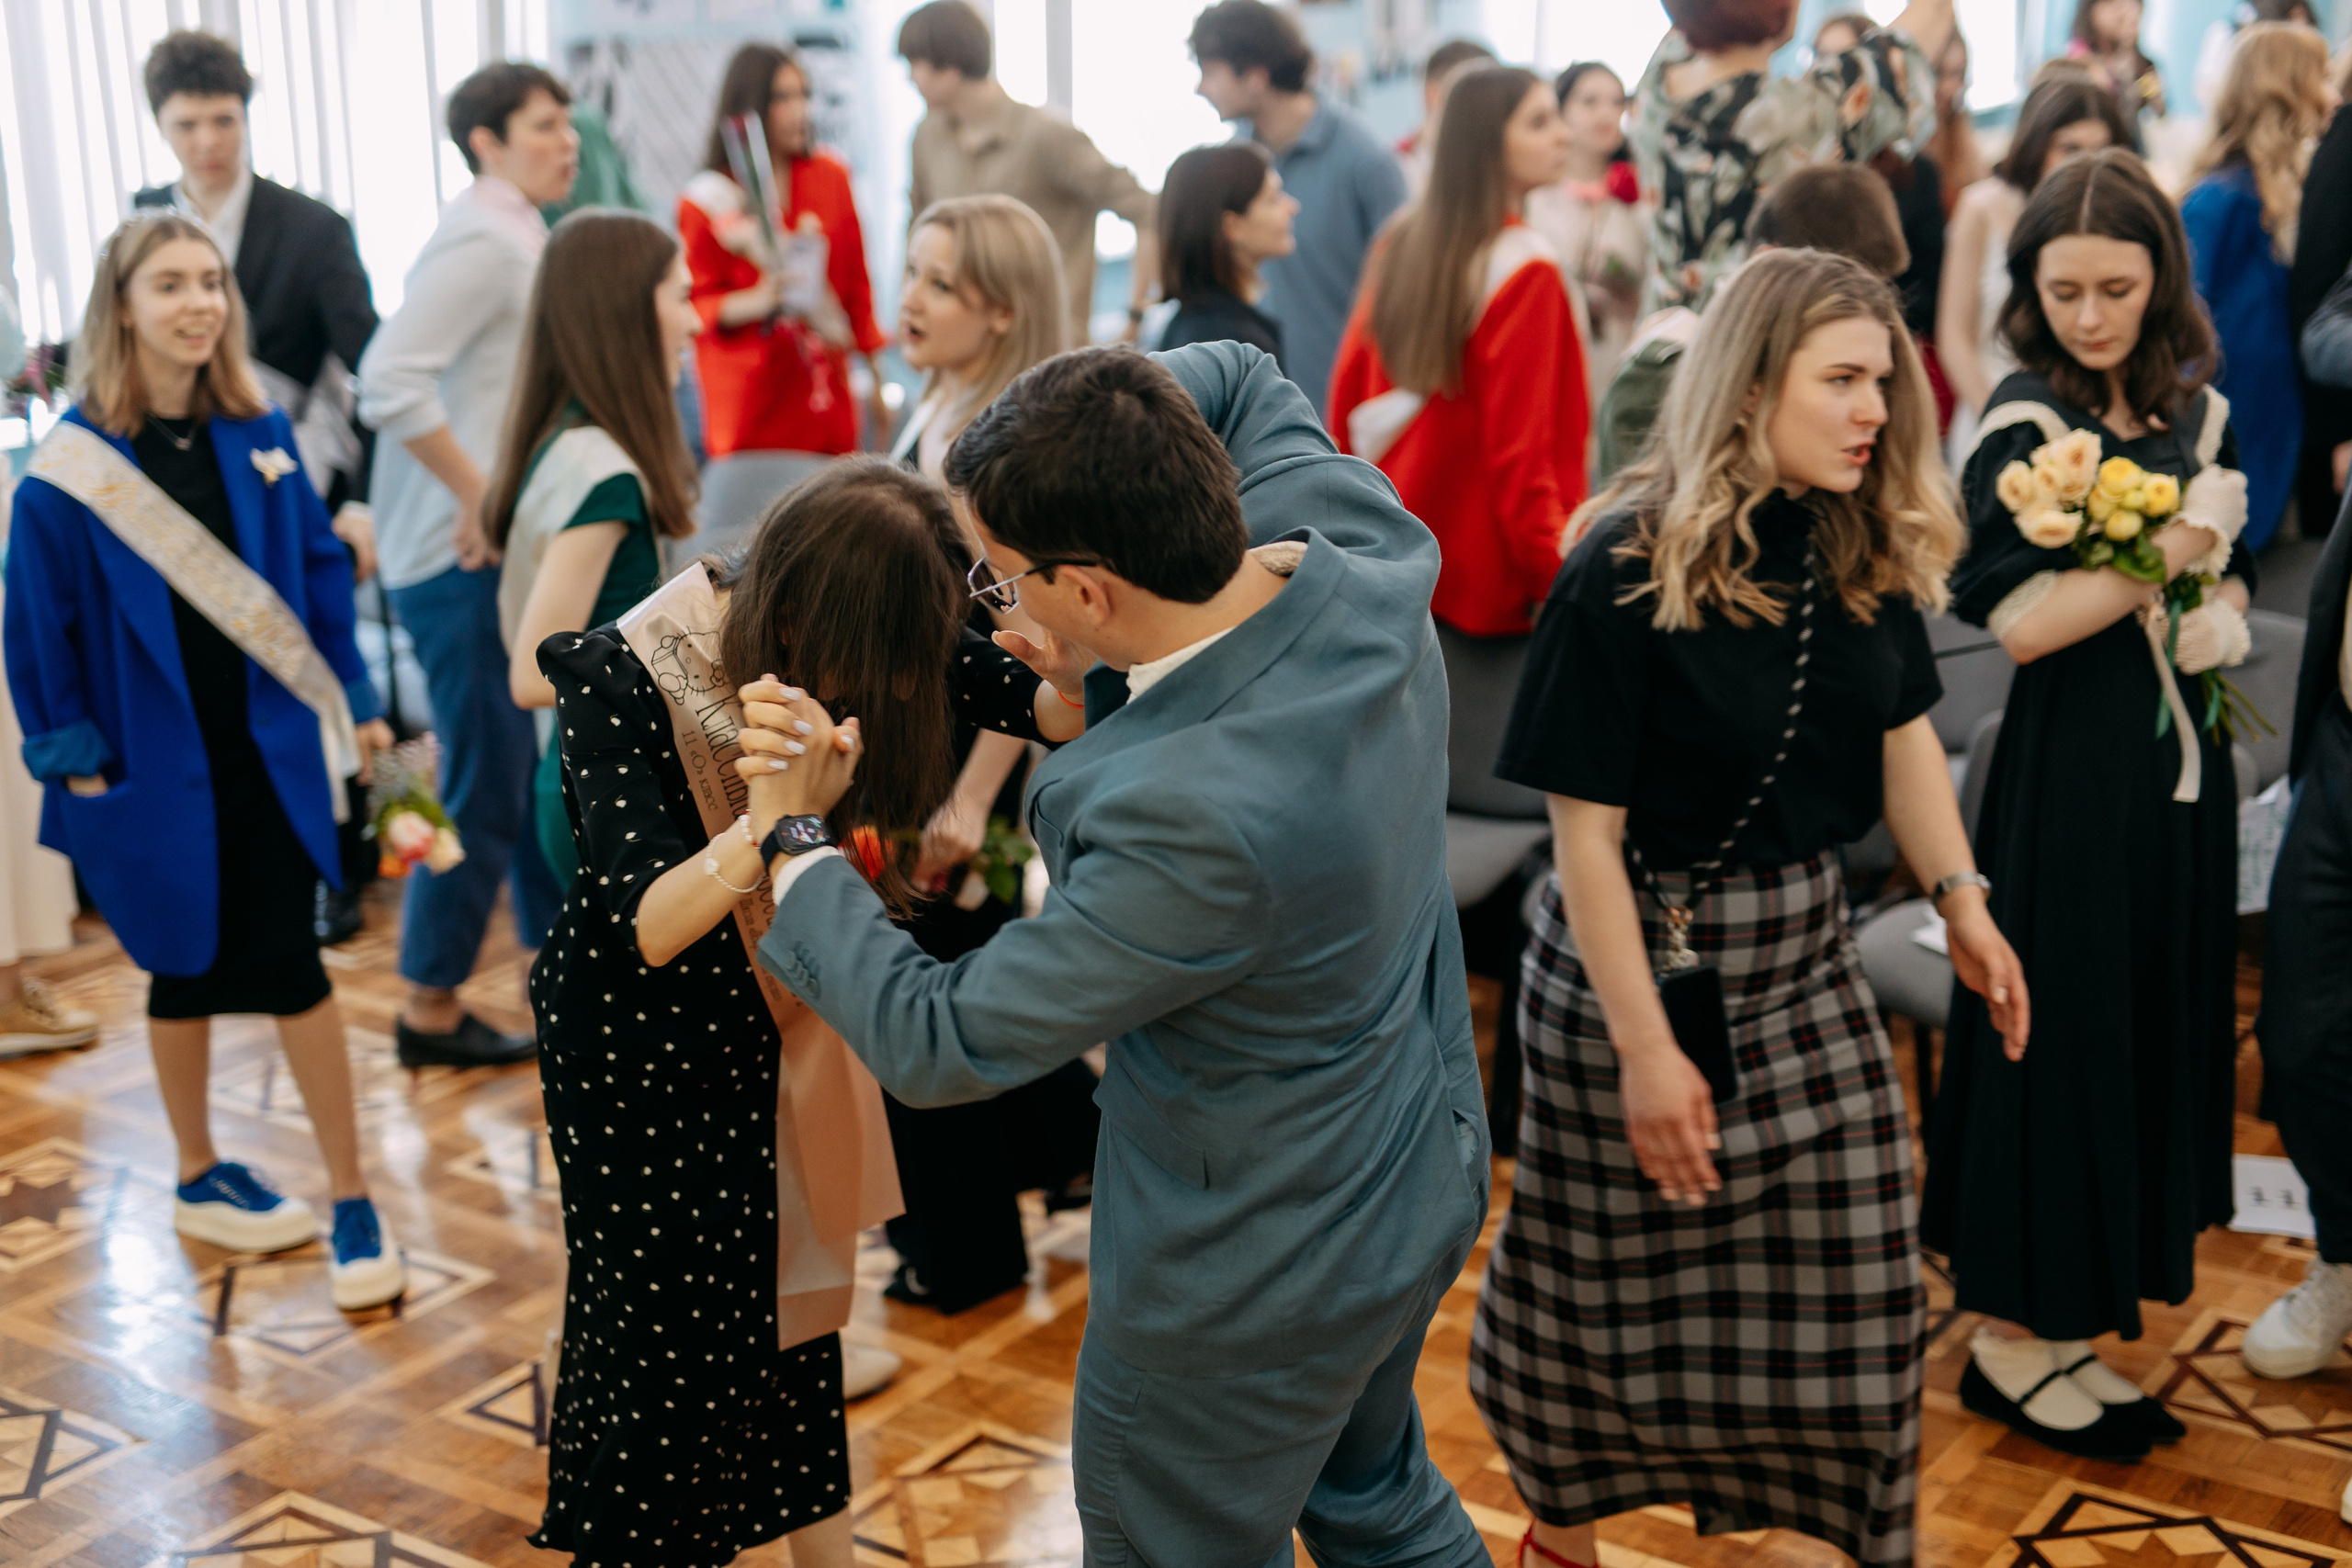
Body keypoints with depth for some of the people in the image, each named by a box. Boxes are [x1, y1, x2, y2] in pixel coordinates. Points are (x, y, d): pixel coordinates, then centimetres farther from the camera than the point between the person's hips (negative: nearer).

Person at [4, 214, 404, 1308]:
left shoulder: (258, 436, 1)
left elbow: (318, 570, 6)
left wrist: (354, 704, 5)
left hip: (269, 745, 2)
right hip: (154, 759, -2)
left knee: (284, 963, 1)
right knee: (188, 967, 12)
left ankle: (351, 1203, 10)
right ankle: (199, 1178, 33)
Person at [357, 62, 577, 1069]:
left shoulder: (515, 236, 15)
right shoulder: (482, 242, -15)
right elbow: (390, 381, -26)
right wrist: (478, 495, -21)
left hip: (500, 547, 10)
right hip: (463, 560, -10)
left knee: (536, 768, 15)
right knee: (486, 785, -1)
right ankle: (431, 1011, 11)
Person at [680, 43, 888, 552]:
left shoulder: (829, 177, 9)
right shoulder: (707, 201, -2)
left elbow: (855, 283, 14)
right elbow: (696, 306, -1)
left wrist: (876, 377, 15)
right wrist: (759, 301, -20)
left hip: (827, 407, 4)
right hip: (751, 410, -3)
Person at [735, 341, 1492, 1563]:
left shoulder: (1199, 820, -41)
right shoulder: (1366, 558, -19)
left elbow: (940, 1045, -26)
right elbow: (1234, 378, 5)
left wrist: (796, 837, -14)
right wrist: (1067, 453, -8)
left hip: (1257, 1275, -7)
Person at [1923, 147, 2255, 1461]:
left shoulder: (2196, 411, 8)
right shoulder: (2025, 425, -10)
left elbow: (2231, 569, 17)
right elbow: (2021, 619, -18)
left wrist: (2223, 613, -5)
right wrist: (2166, 551, -15)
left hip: (2181, 767, 7)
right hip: (2069, 776, -6)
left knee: (2158, 1028, 11)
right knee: (2055, 1033, -1)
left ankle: (2079, 1314, 25)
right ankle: (2012, 1335, 13)